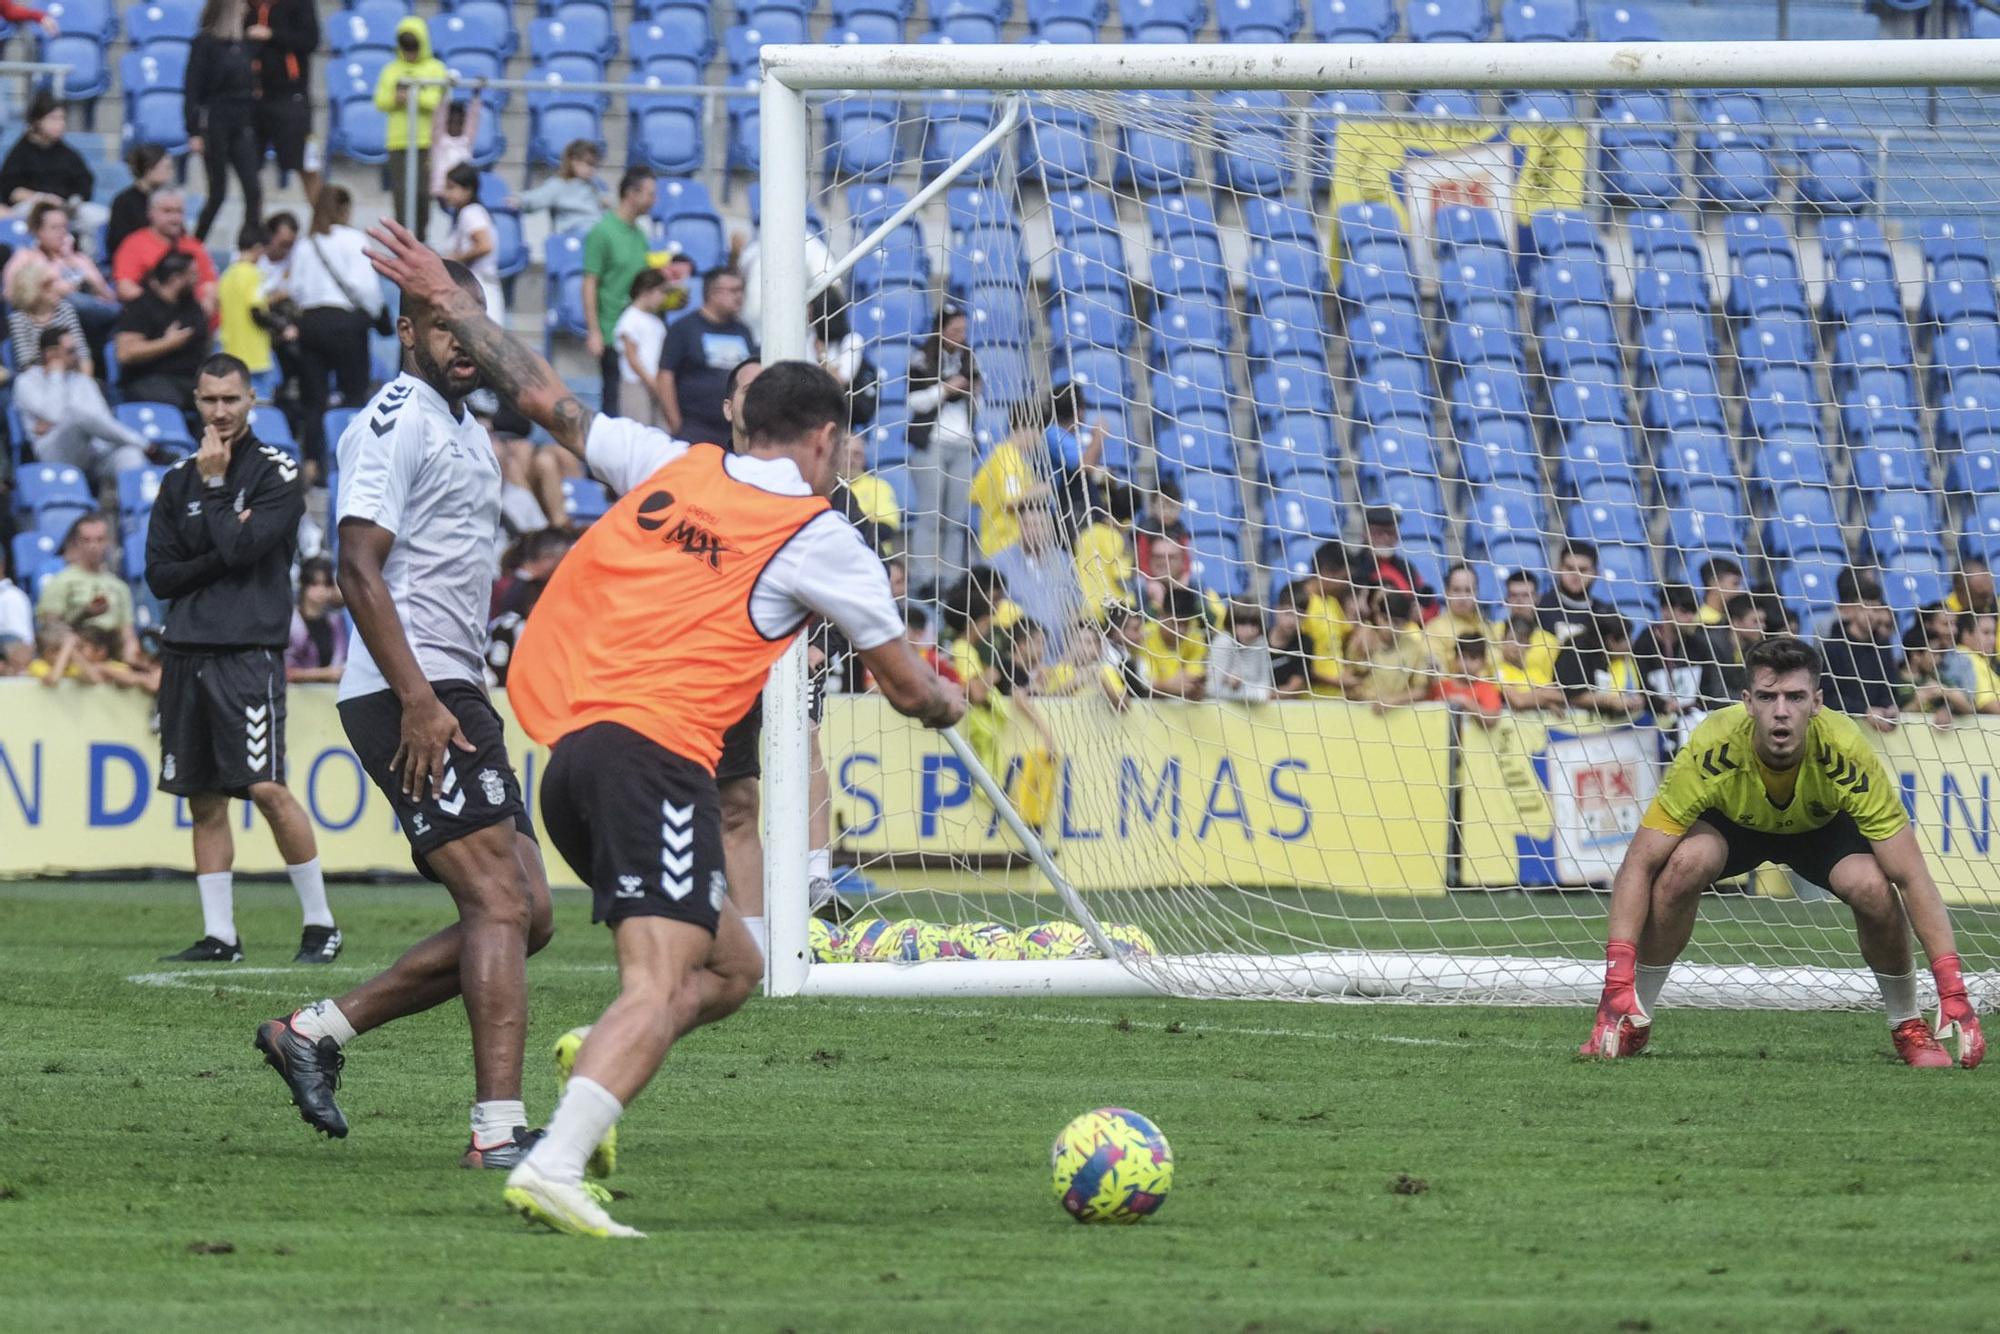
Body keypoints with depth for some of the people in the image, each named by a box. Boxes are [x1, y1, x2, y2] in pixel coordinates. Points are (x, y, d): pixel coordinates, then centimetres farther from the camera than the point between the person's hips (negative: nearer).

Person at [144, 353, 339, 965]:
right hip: (185, 655, 6)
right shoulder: (177, 481, 15)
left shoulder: (278, 473, 0)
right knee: (204, 800, 5)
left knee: (266, 788, -14)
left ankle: (320, 922, -6)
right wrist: (221, 556, -6)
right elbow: (159, 576, 8)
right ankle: (219, 936, 9)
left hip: (249, 651, -6)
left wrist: (214, 484, -5)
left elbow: (241, 547, -14)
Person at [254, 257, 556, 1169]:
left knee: (524, 913, 6)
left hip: (453, 693, 10)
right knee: (502, 904, -16)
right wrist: (418, 700, -23)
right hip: (409, 695, -10)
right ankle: (498, 1129, -19)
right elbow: (358, 569, -18)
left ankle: (317, 1031, 11)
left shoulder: (469, 434, 21)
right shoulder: (395, 423, -10)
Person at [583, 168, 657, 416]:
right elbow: (590, 284, -10)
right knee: (614, 397, -3)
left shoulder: (639, 235, 13)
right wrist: (594, 332, -14)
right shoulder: (602, 232, -8)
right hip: (612, 333, -7)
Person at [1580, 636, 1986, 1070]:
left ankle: (1908, 1027, -3)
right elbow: (1639, 864, -32)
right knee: (1685, 863, -33)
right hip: (1729, 823, 0)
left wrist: (1953, 991, -38)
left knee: (1873, 887, -31)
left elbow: (1912, 879, -31)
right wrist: (1617, 982, -41)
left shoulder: (1847, 755, -37)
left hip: (1823, 825, 0)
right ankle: (1633, 1023, -11)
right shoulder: (1711, 752, -37)